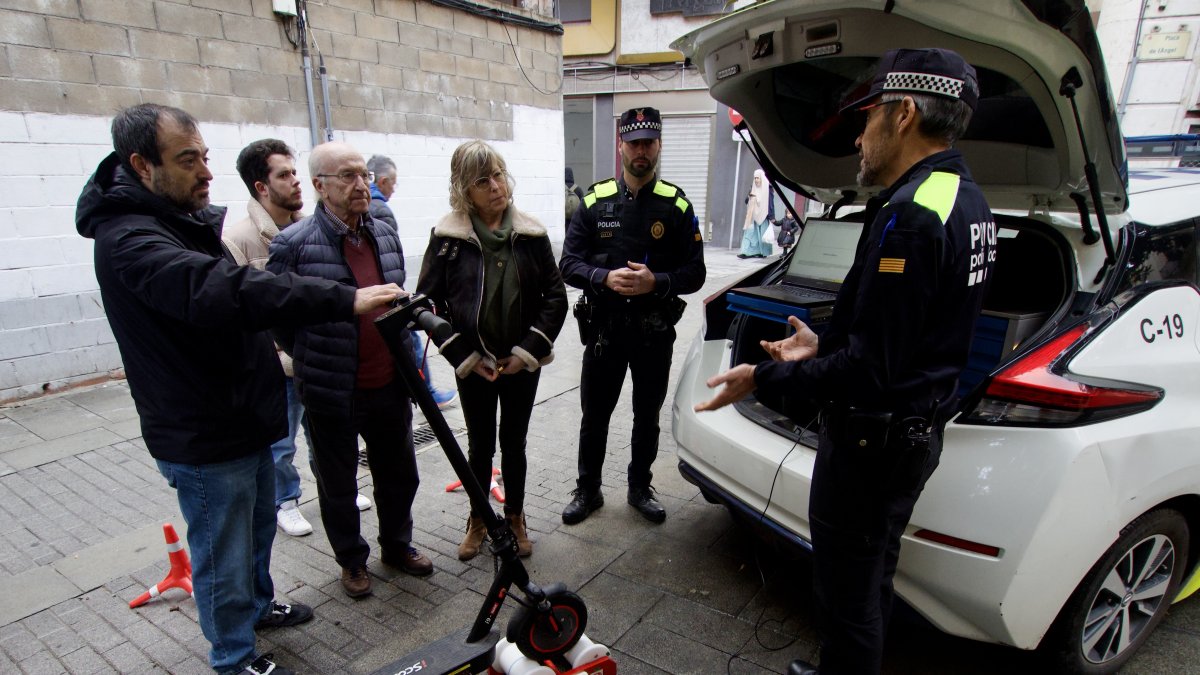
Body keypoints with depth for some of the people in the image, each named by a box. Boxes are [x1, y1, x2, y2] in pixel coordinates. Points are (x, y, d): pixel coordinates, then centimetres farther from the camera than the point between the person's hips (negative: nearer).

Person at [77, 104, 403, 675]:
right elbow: (220, 292, -43)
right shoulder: (127, 240, -25)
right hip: (202, 440, -9)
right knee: (224, 555, 10)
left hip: (246, 418, 9)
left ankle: (257, 604, 51)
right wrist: (344, 300, -50)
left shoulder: (195, 218, 7)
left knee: (258, 527, 27)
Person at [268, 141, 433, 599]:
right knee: (338, 484, 14)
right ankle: (352, 559, 37)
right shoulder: (293, 244, -14)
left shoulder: (385, 235, 5)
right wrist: (318, 364, -3)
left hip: (389, 386, 5)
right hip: (332, 394, -5)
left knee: (400, 474, 19)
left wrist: (406, 361, 12)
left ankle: (397, 545, 42)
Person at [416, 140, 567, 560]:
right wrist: (466, 358, -9)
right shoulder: (447, 236, -7)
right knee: (480, 444, 13)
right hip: (473, 365, 0)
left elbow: (555, 296, -1)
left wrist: (528, 351, -9)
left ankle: (515, 519, 33)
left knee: (513, 443, 14)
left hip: (522, 364, 1)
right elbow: (428, 301, -5)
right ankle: (478, 522, 34)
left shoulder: (531, 233, -3)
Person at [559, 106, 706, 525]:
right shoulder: (595, 201, 0)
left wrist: (656, 282, -21)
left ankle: (640, 488, 35)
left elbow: (694, 274, -2)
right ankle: (587, 490, 31)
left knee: (647, 418, 15)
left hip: (654, 332, 0)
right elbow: (568, 263, -2)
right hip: (603, 328, 0)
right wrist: (605, 278, -20)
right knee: (594, 417, 11)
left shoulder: (677, 206, -1)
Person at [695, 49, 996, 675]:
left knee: (847, 592, 9)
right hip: (918, 429, 11)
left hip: (872, 440, -11)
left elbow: (869, 370, -28)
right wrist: (824, 346, 16)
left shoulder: (909, 214, -25)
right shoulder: (967, 201, 8)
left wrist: (763, 377, -19)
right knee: (873, 576, 27)